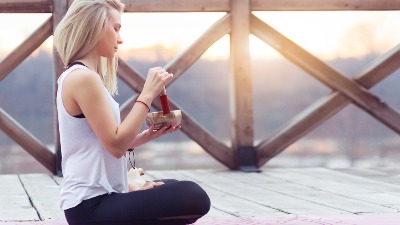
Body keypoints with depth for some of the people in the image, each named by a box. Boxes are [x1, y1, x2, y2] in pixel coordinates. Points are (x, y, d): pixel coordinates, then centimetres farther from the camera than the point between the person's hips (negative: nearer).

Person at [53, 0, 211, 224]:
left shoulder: (75, 76, 16)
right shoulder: (83, 78, -16)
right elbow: (116, 145, -20)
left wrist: (148, 135, 9)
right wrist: (148, 94, -15)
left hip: (95, 198, 11)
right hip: (91, 207, -11)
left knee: (173, 188, 30)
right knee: (194, 198, -21)